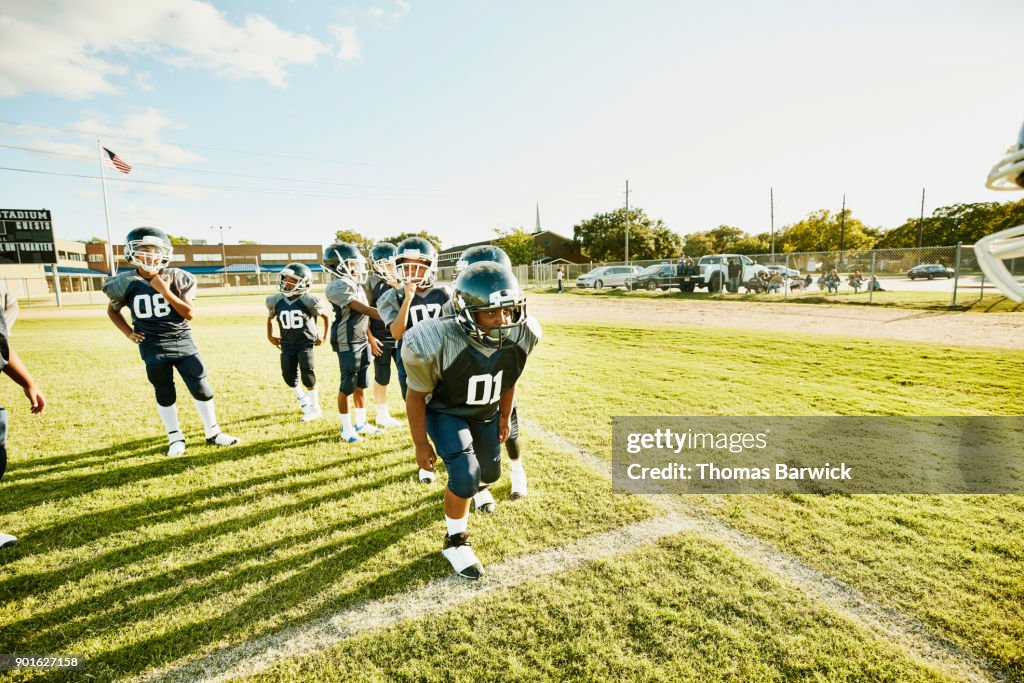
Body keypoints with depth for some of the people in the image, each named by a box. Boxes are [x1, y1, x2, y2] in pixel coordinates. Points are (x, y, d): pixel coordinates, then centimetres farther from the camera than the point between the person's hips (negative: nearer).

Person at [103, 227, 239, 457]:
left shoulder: (178, 278, -7)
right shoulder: (125, 283, -3)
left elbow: (190, 314, -11)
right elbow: (112, 310, 16)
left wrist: (165, 291, -20)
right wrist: (128, 333, 2)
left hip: (182, 341, 0)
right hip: (153, 346, 0)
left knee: (201, 388, 1)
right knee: (164, 392, 7)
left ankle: (213, 433, 16)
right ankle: (175, 438, 23)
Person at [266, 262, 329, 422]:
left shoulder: (309, 301, -13)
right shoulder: (276, 301, 0)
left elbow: (326, 317, 1)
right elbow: (270, 318, 21)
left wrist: (323, 337, 1)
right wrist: (270, 336, 15)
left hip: (306, 343, -5)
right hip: (287, 345, 5)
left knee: (307, 373, -11)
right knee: (289, 375, 4)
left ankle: (314, 409, 6)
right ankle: (305, 403, 28)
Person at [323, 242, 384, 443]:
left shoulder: (356, 284, 12)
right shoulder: (338, 287, -17)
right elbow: (365, 310, -22)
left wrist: (370, 338, 16)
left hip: (362, 341, 9)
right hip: (348, 344, -8)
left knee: (360, 385, 16)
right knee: (347, 386, 3)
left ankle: (361, 423, 28)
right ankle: (346, 428, 16)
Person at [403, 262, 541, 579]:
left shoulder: (522, 335, -26)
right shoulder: (437, 342, -39)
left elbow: (509, 377, -4)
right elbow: (417, 394, -20)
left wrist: (504, 416, 9)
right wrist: (421, 444, -11)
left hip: (485, 413, 5)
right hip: (445, 412, -4)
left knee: (490, 472, 18)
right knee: (465, 472, -20)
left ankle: (476, 487, 57)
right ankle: (455, 540, 9)